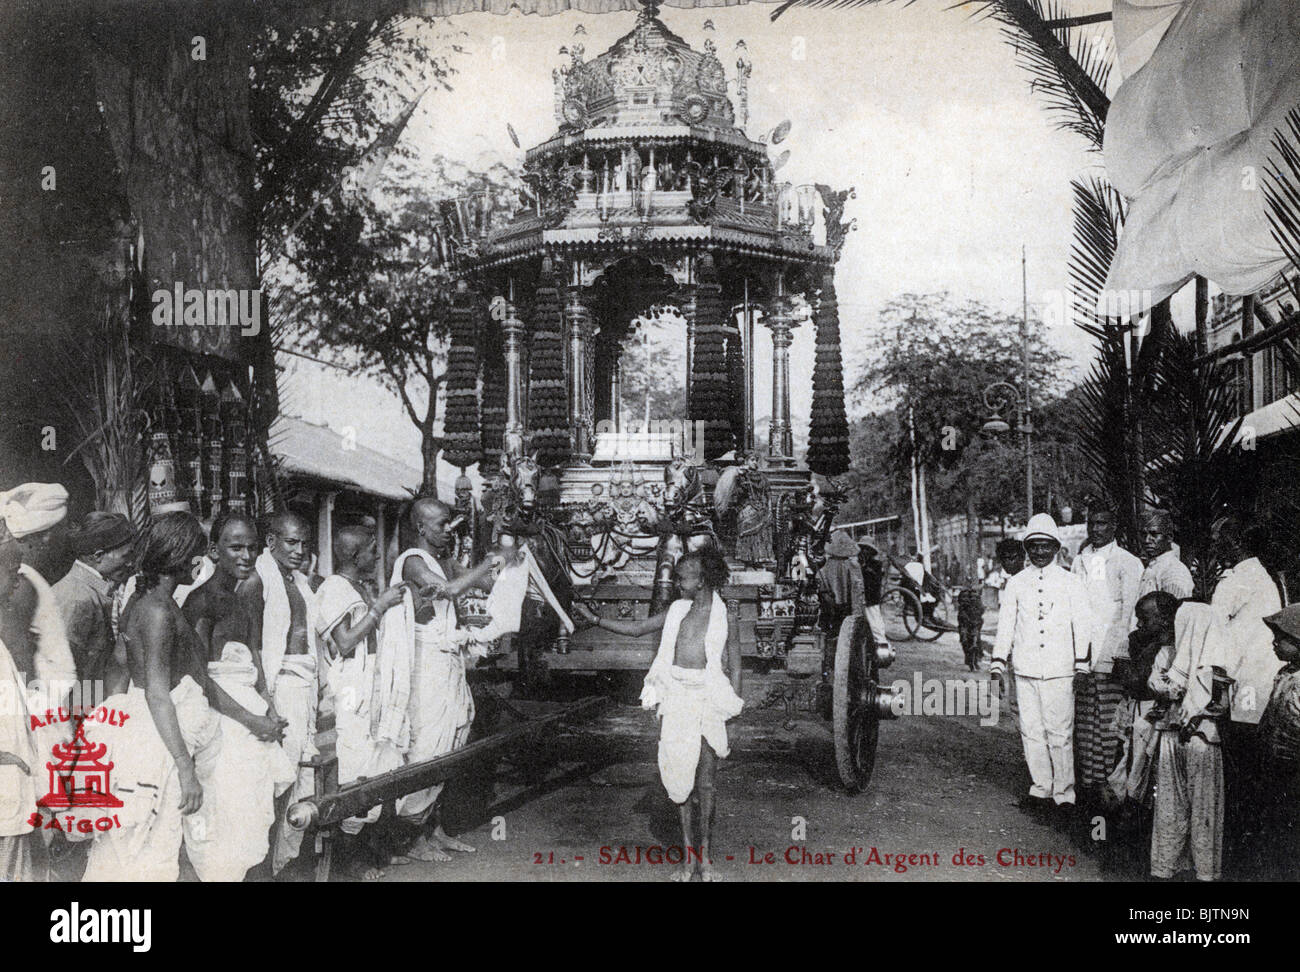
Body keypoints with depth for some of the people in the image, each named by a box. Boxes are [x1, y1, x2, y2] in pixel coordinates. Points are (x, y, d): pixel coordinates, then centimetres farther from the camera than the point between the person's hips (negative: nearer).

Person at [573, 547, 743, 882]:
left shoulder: (724, 620, -3)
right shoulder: (677, 611, 8)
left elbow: (734, 670, 1)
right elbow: (637, 628, 17)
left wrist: (729, 718, -2)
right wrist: (595, 619, 12)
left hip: (707, 703, -4)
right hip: (675, 701, 4)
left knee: (705, 784, -1)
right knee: (680, 780, 6)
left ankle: (704, 856, 12)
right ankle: (689, 856, 15)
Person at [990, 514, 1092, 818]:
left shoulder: (1070, 582, 5)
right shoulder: (1016, 584, 10)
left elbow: (1082, 626, 5)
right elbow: (1005, 627, 13)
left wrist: (1081, 668, 1)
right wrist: (998, 666, 8)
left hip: (1059, 671, -3)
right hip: (1025, 670, 3)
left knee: (1059, 734, -5)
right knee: (1031, 732, 5)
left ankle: (1064, 794, 5)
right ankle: (1041, 790, 16)